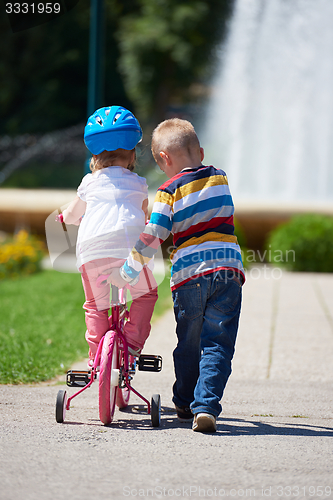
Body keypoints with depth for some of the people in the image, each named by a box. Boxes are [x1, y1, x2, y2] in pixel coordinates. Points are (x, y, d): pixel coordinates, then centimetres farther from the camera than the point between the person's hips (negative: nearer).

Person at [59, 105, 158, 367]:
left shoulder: (90, 183, 20)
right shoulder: (139, 184, 20)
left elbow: (71, 215, 35)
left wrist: (66, 216, 58)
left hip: (92, 251, 1)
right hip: (129, 247, 0)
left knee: (96, 305, 13)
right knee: (146, 294, 21)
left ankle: (96, 355, 3)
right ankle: (133, 342, 8)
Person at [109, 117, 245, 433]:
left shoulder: (169, 192, -3)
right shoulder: (220, 179, 10)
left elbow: (150, 239, -7)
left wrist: (127, 273, 2)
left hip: (188, 275, -2)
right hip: (228, 270, 2)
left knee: (188, 346, 15)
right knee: (217, 345, -2)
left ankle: (185, 404, 28)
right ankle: (206, 406, -16)